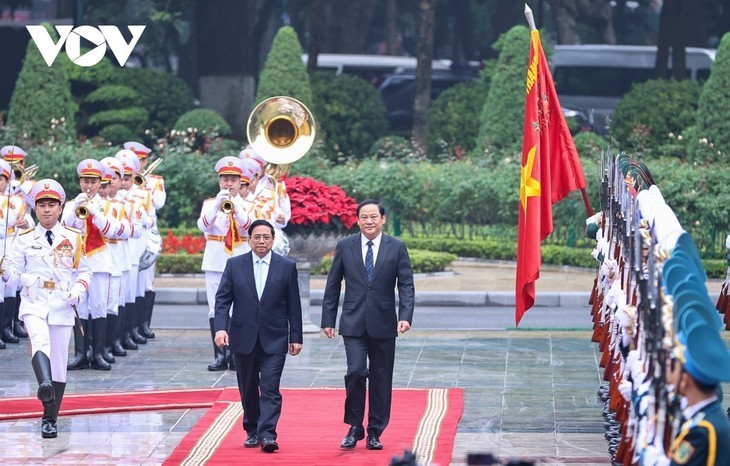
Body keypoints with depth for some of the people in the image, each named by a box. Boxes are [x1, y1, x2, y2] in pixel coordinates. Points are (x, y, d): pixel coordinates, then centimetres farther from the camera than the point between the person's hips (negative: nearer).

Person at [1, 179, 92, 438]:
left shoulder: (73, 239, 7)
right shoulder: (25, 239, 6)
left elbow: (84, 271, 12)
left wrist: (78, 290, -7)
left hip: (62, 306, 1)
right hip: (33, 303, -1)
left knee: (59, 364, 3)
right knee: (40, 341, -32)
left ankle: (50, 420, 13)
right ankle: (45, 386, -57)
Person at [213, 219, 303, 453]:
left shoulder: (287, 266, 2)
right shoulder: (234, 265, 3)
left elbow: (293, 305, 3)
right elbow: (222, 299, 0)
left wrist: (296, 337, 1)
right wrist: (220, 327, -14)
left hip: (274, 339, -2)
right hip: (243, 337, 2)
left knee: (270, 388, -11)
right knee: (248, 389, 10)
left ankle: (267, 434, -16)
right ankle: (252, 431, 22)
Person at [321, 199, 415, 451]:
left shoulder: (397, 248, 2)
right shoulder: (345, 246, 4)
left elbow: (406, 285, -1)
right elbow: (333, 285, 8)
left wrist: (405, 316, -14)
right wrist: (328, 319, 4)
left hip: (383, 324, 1)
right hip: (353, 324, -1)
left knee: (381, 379, 4)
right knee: (356, 371, -14)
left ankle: (375, 432, 14)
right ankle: (355, 427, 1)